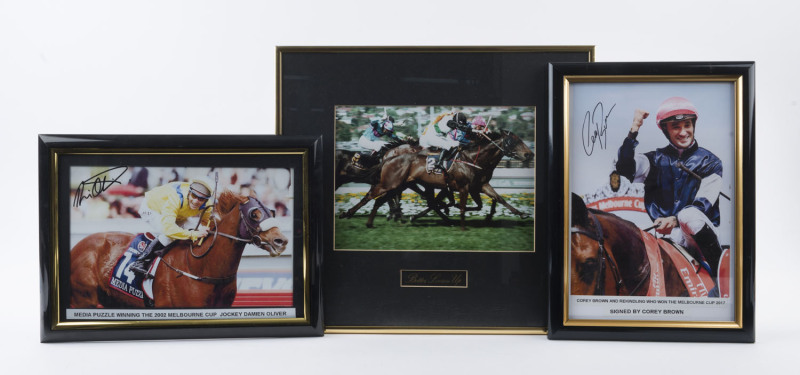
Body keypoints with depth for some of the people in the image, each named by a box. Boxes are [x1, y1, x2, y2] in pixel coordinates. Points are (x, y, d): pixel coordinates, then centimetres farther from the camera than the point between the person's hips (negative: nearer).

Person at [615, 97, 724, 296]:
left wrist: (675, 220, -25)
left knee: (689, 216, -36)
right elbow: (626, 168, -7)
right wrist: (633, 132, -15)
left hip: (699, 234, -2)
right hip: (664, 234, 2)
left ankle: (722, 274, -24)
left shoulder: (710, 162, 7)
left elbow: (704, 203, -7)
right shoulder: (656, 159, 12)